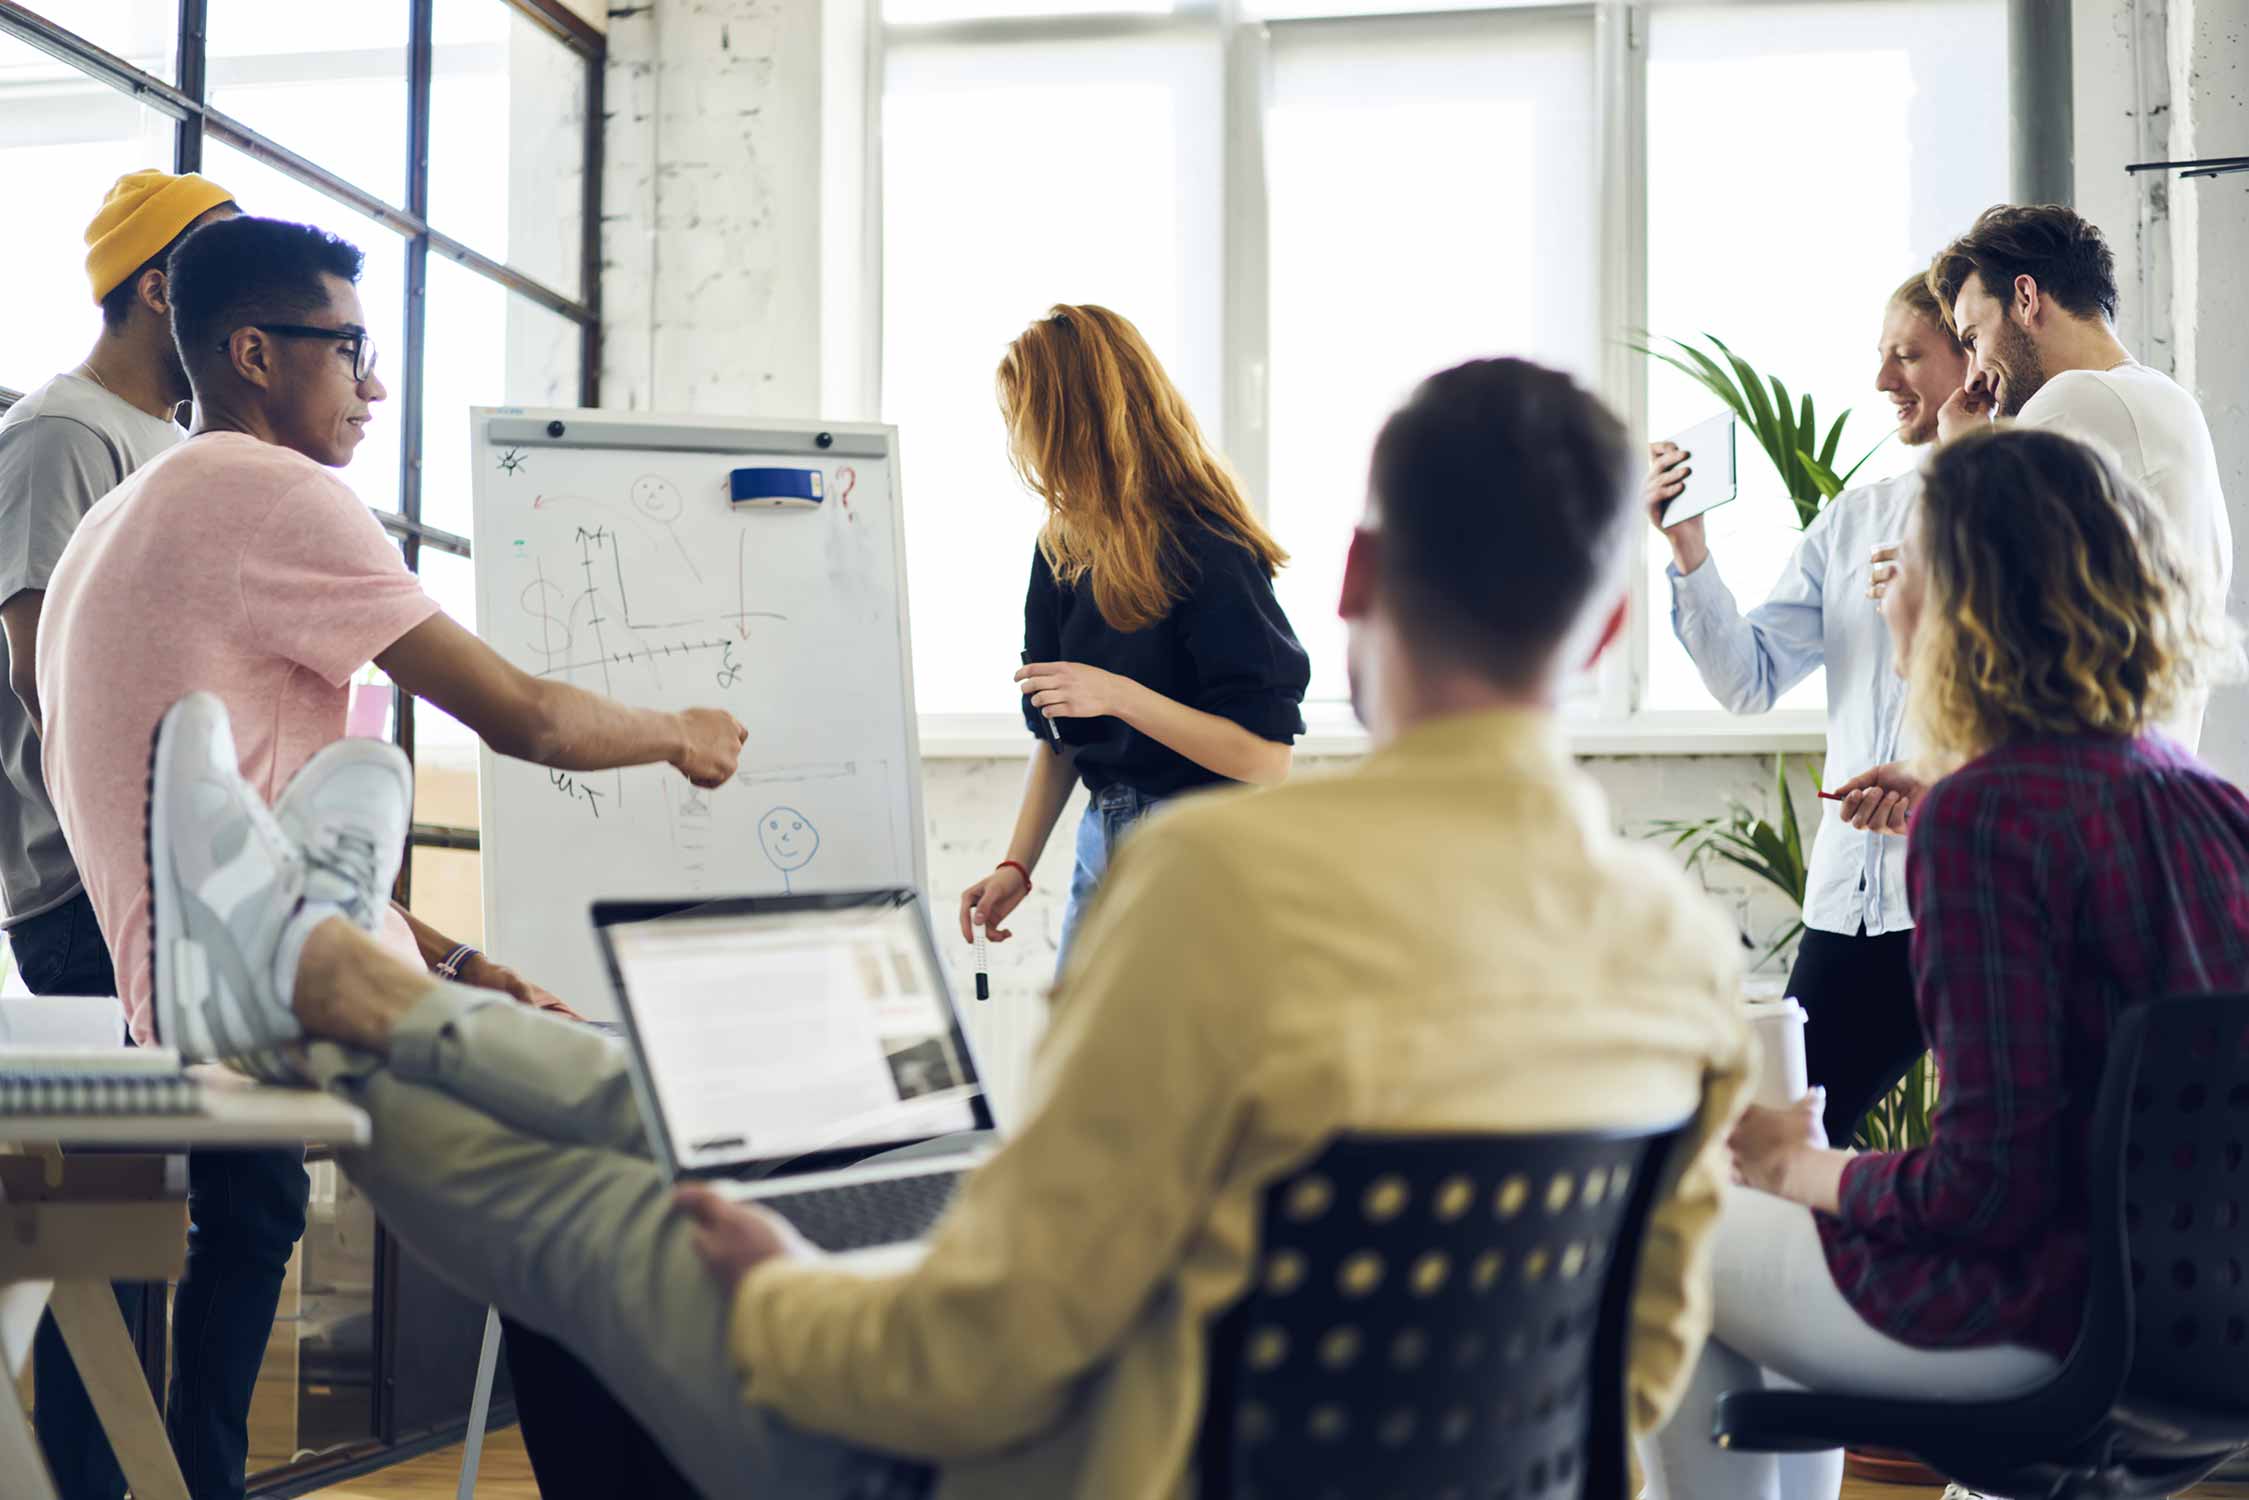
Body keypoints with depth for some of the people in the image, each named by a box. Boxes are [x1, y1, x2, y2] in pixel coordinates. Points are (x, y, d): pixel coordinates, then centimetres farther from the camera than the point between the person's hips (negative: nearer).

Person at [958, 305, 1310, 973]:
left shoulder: (1206, 549, -16)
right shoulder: (1066, 547, 6)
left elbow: (1267, 756, -19)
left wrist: (1120, 696, -24)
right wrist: (1017, 865, 5)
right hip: (1104, 842, 7)